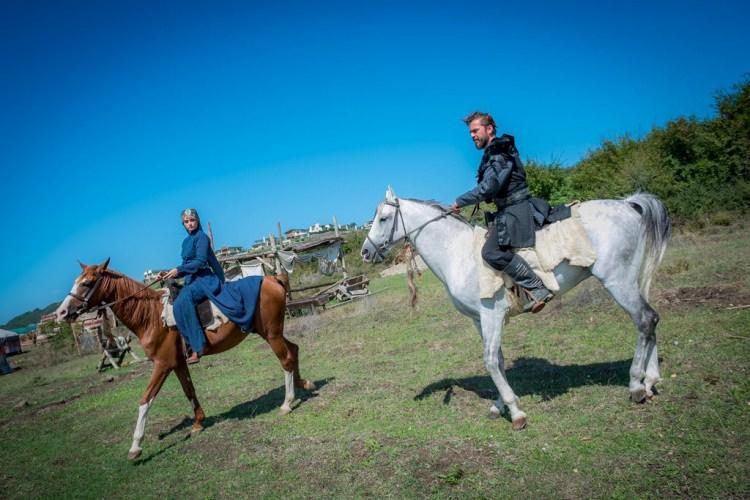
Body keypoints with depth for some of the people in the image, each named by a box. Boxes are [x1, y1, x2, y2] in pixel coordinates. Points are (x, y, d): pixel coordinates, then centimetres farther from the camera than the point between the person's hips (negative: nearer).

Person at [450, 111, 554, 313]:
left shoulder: (499, 154, -12)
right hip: (507, 211, 11)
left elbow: (487, 188, -22)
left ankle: (537, 289, -21)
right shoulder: (493, 154, 19)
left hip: (516, 211, -11)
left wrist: (460, 202, -13)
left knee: (492, 252, -26)